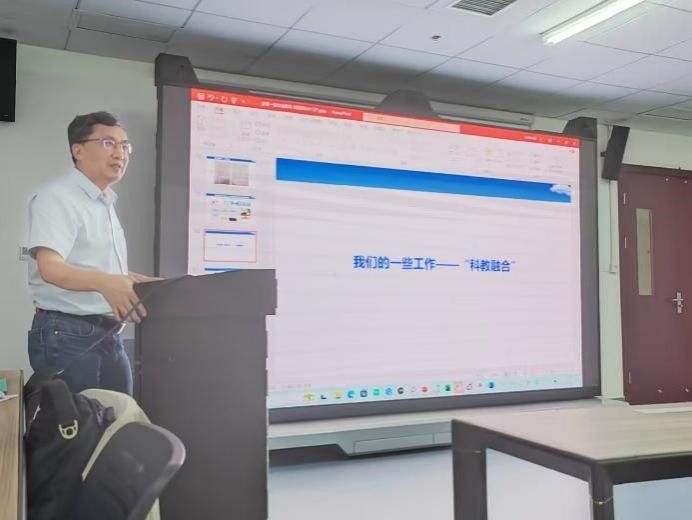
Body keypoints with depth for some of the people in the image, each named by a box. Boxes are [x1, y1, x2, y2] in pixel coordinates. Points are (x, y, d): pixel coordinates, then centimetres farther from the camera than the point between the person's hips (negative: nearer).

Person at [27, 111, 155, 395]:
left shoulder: (106, 204, 18)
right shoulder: (57, 197, -10)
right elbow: (51, 268, -24)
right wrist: (103, 283, -42)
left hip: (108, 335, 9)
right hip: (67, 333, -8)